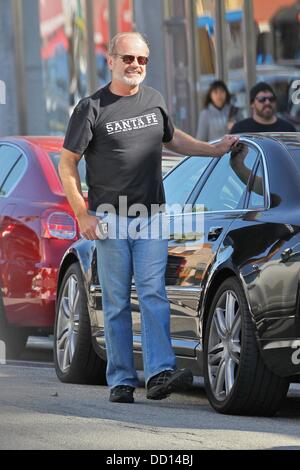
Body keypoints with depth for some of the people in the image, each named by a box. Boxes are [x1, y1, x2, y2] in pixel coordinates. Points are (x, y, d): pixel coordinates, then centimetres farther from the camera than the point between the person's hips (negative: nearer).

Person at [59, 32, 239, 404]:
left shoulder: (153, 100, 10)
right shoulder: (92, 108, -3)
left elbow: (171, 138, 31)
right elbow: (67, 164, -1)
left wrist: (214, 149, 22)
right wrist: (82, 215, -8)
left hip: (151, 217, 3)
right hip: (110, 220, -3)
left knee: (153, 293, -10)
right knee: (116, 301, 0)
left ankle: (160, 373, -20)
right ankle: (121, 380, 4)